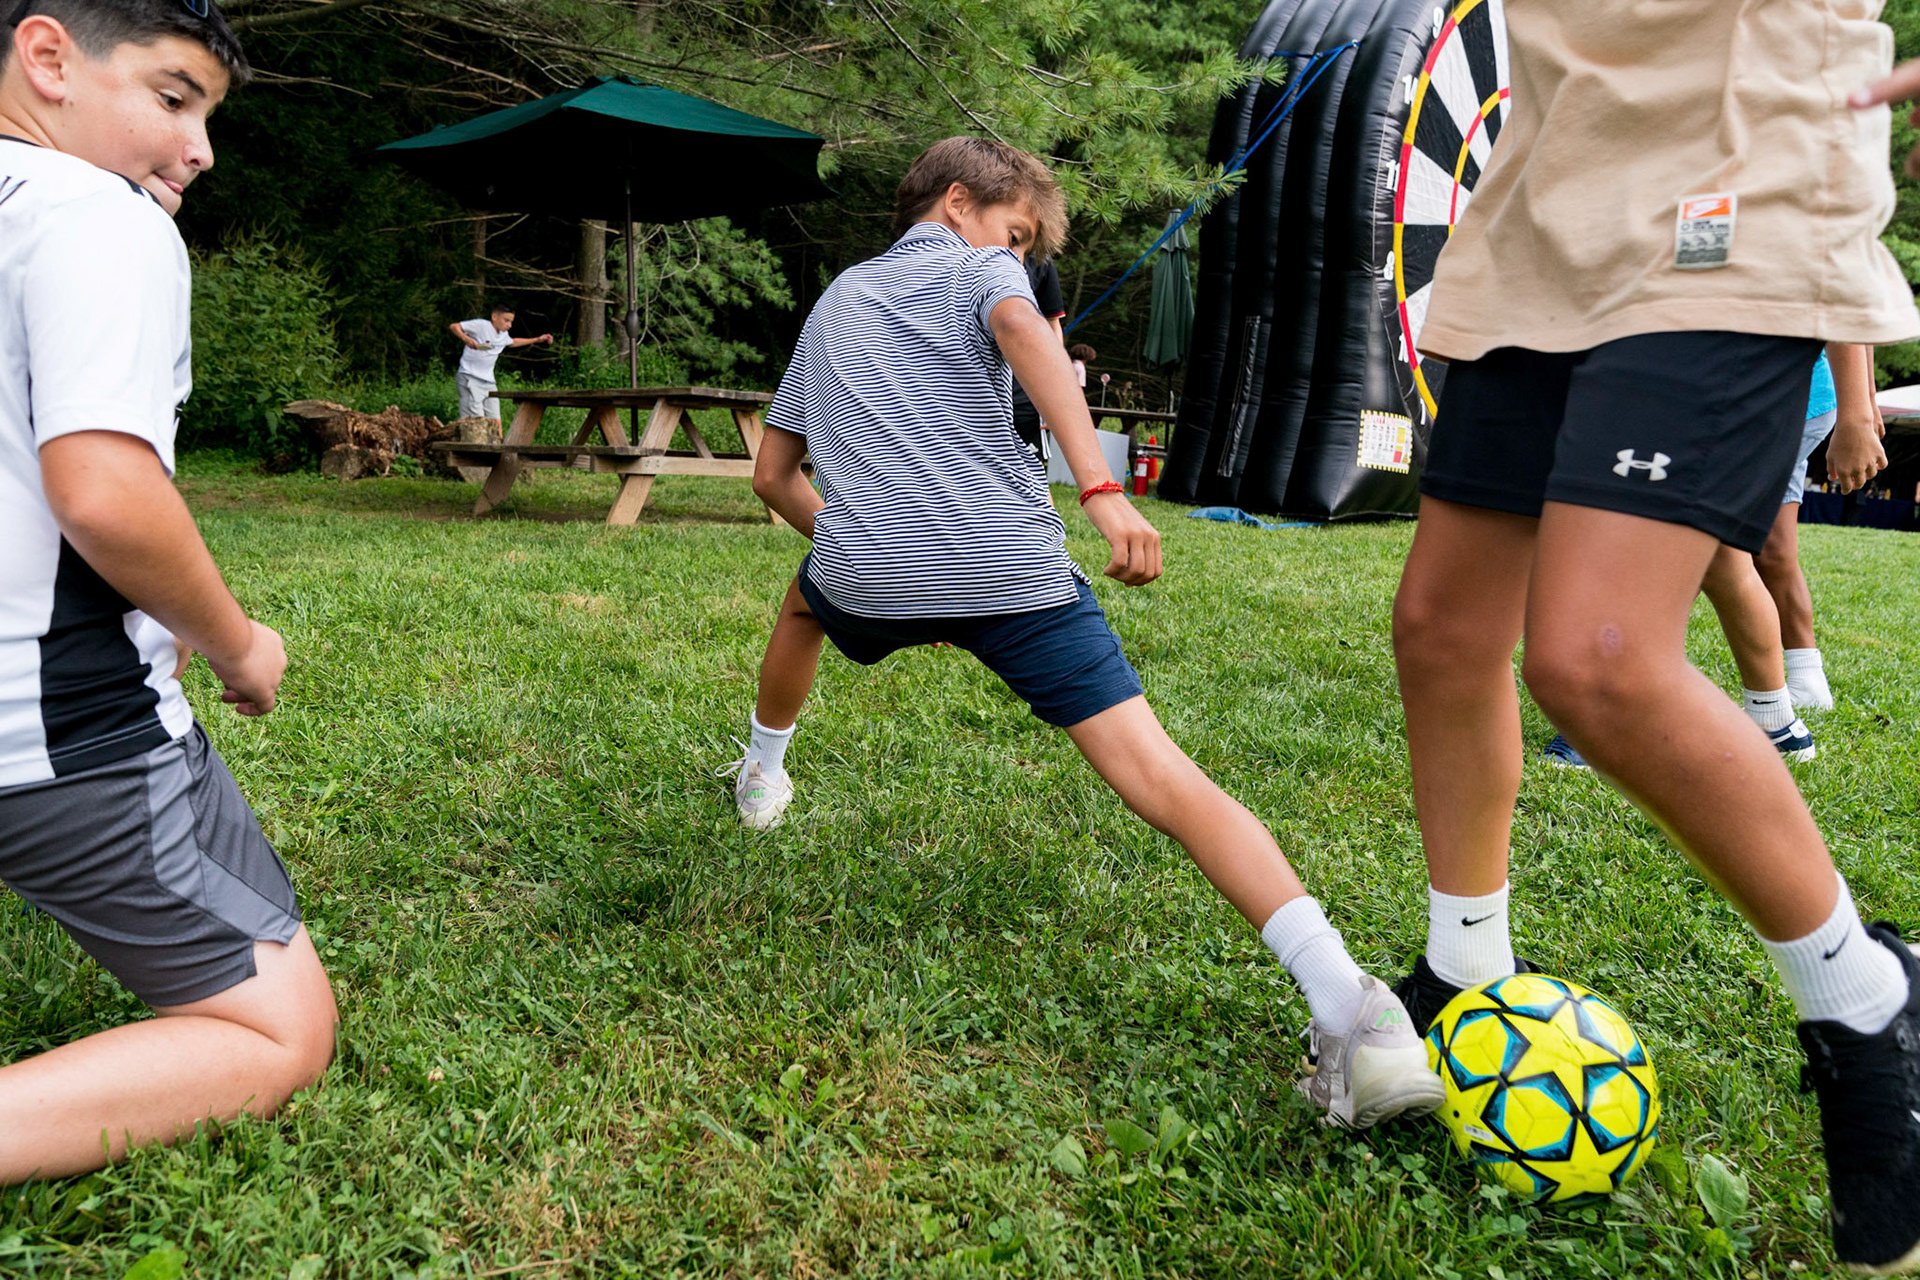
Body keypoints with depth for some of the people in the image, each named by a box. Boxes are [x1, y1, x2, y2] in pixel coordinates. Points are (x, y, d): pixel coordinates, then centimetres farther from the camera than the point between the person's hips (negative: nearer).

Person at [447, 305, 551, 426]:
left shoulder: (504, 335, 15)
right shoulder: (481, 325, -9)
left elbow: (512, 342, 38)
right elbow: (453, 326, -11)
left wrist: (537, 340, 36)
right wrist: (466, 339, -30)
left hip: (488, 382, 8)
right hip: (470, 378, -8)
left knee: (495, 422, 1)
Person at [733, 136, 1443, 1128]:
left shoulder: (833, 302, 30)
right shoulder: (978, 268, 14)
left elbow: (773, 474, 29)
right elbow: (1022, 330, -13)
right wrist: (1101, 489, -23)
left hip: (866, 572, 4)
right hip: (1011, 567, -4)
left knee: (806, 599, 41)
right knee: (1156, 774, -12)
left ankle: (761, 776, 57)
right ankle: (1345, 1006, -26)